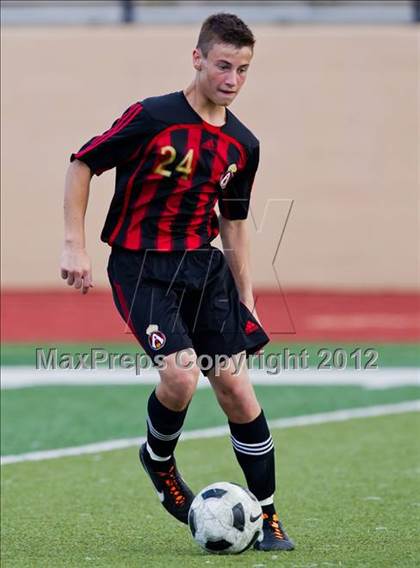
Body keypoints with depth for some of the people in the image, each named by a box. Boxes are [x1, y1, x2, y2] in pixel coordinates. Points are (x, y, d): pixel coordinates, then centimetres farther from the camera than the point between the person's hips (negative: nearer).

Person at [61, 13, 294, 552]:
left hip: (204, 266, 5)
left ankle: (266, 515, 10)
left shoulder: (242, 145, 5)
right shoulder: (152, 117, -12)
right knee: (181, 372, -23)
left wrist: (246, 299, 17)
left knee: (235, 385, -2)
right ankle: (159, 460, 9)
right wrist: (74, 245, -9)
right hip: (141, 268, -5)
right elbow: (82, 164, -4)